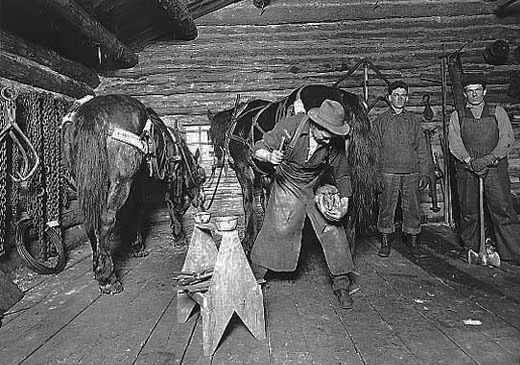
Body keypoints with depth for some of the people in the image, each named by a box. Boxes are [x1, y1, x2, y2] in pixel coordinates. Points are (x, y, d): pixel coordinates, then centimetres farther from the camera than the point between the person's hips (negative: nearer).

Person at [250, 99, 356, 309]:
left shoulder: (336, 143, -16)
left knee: (333, 231, -4)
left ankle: (341, 285, 13)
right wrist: (270, 156, -41)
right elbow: (258, 149, -19)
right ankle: (255, 275, 20)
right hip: (288, 186, -2)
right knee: (276, 230, -3)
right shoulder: (290, 126, -24)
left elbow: (341, 175, 0)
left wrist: (344, 201, -9)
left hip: (316, 189, 2)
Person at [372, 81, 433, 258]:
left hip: (411, 173, 2)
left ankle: (413, 242, 17)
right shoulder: (380, 121, 7)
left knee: (412, 208, 5)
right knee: (386, 208, 1)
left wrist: (425, 173, 5)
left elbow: (422, 149, 13)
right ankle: (385, 242, 13)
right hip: (388, 172, -2)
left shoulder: (413, 121, 14)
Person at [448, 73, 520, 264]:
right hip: (466, 171, 1)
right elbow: (454, 142, -2)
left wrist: (489, 159, -17)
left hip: (495, 169, 0)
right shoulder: (457, 116, 10)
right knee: (468, 212, 4)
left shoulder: (498, 112, 10)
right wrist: (470, 161, -18)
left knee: (503, 210, -4)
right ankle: (471, 251, 17)